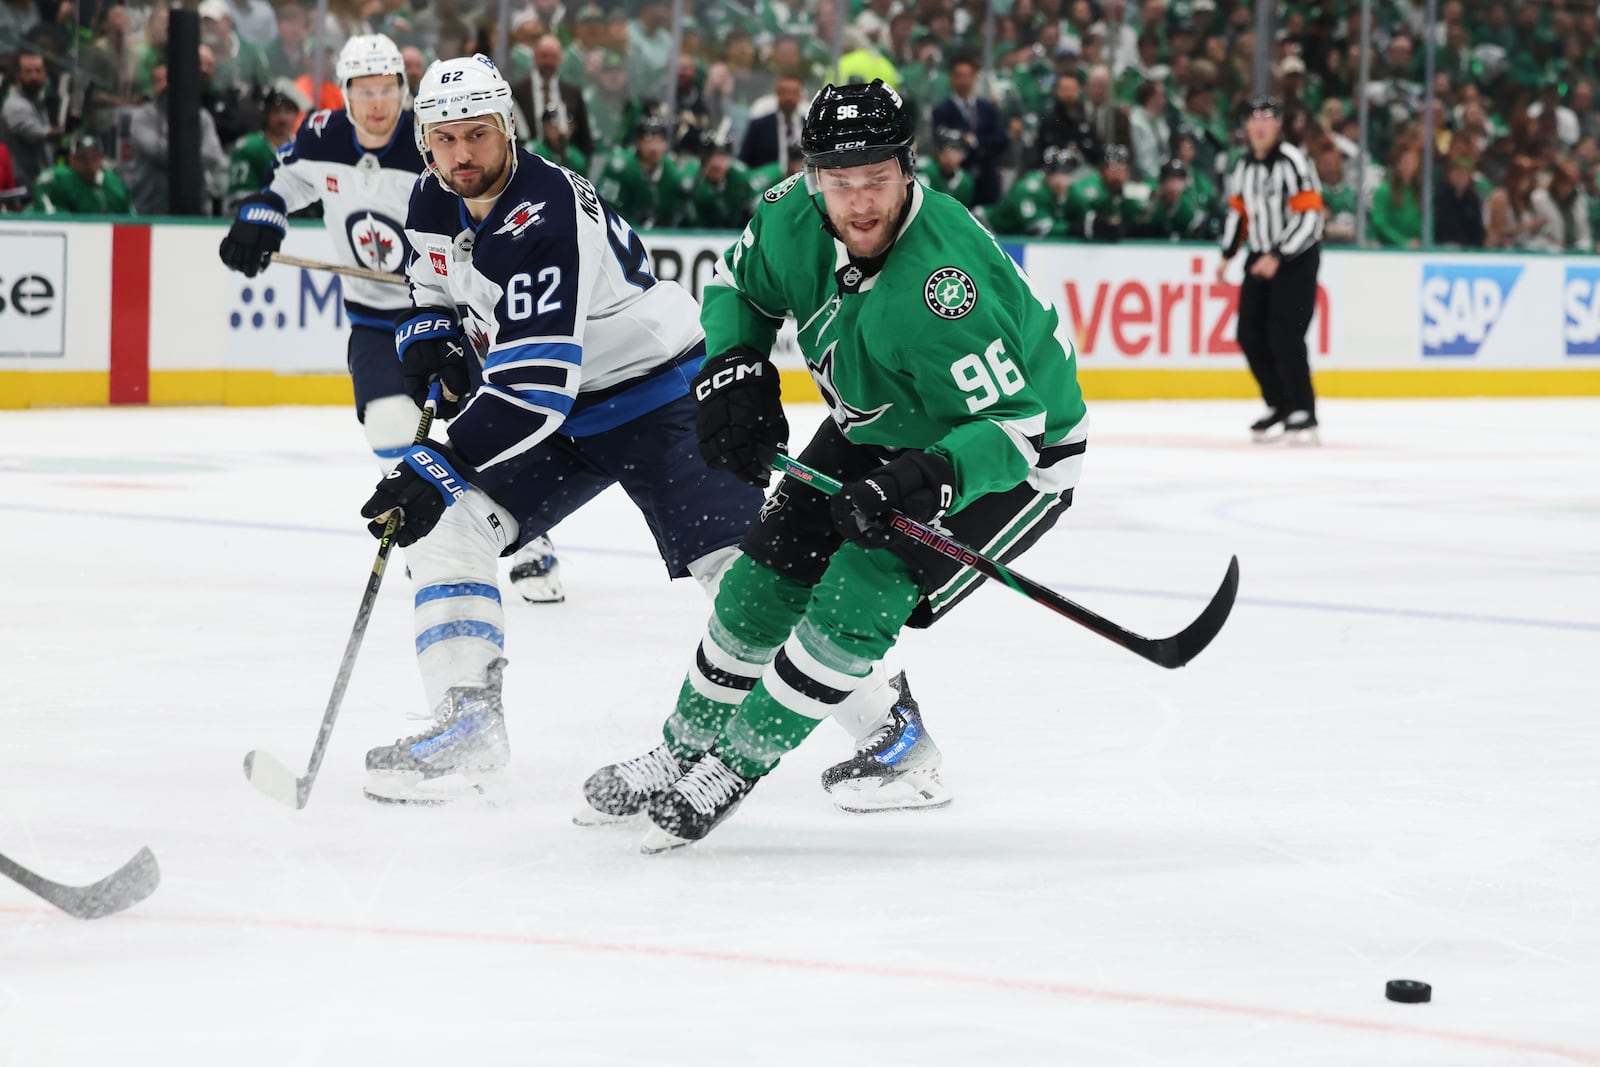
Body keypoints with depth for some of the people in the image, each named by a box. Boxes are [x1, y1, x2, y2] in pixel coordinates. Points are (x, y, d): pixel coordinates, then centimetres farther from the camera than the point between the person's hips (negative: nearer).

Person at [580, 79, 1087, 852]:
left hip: (1017, 452, -7)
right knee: (768, 575, 7)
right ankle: (684, 751, 27)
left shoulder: (944, 282, -40)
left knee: (861, 594, -20)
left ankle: (737, 765, -4)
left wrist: (928, 479, -51)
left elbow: (1015, 423, -37)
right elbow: (738, 283, 5)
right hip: (878, 429, 7)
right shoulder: (794, 219, -18)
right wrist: (734, 371, -12)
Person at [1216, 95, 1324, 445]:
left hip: (1297, 258, -8)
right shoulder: (1243, 166, 7)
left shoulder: (1293, 162, -16)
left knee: (1284, 335, -16)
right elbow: (1238, 212, 19)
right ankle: (1279, 406, 16)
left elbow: (1310, 216, -20)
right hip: (1261, 258, 8)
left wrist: (1278, 257, -23)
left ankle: (1303, 415, -10)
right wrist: (1227, 255, 11)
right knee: (1250, 335, 3)